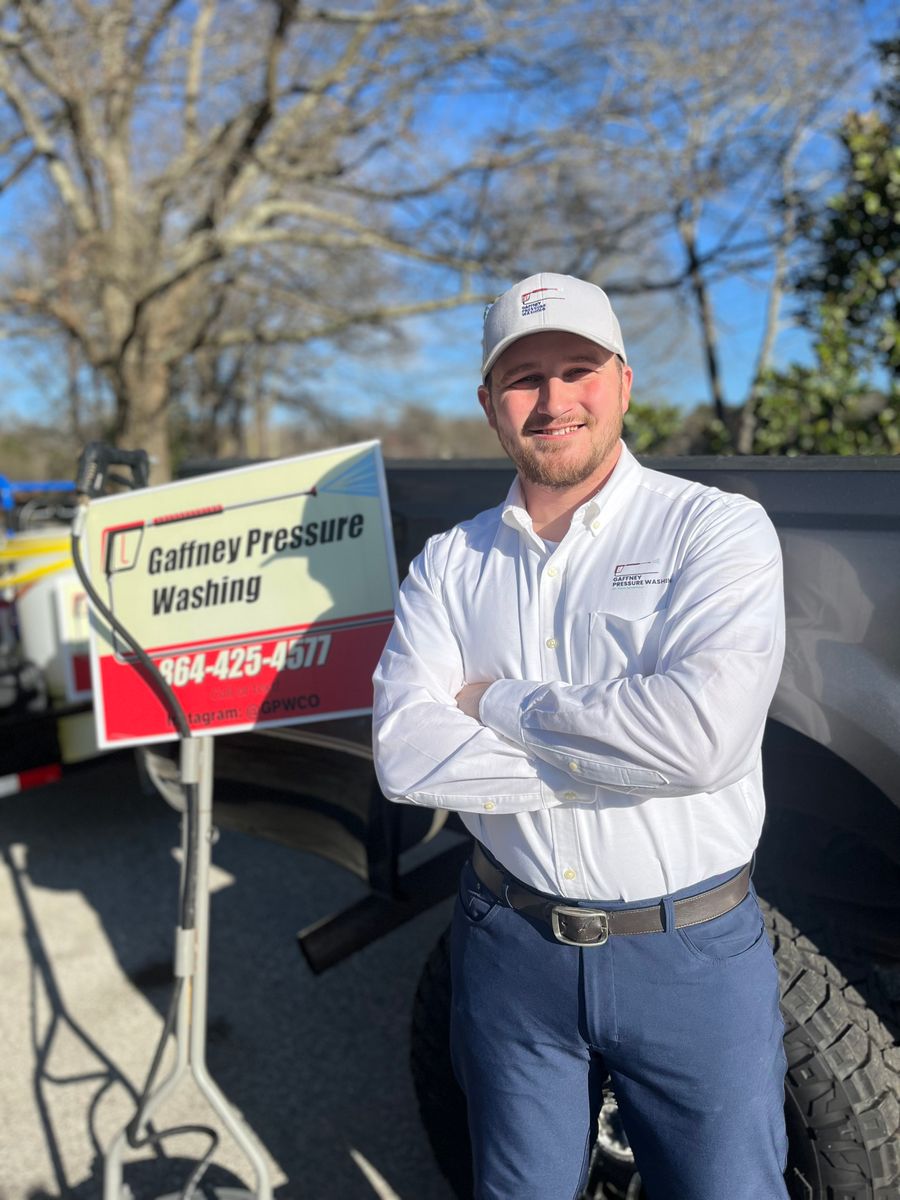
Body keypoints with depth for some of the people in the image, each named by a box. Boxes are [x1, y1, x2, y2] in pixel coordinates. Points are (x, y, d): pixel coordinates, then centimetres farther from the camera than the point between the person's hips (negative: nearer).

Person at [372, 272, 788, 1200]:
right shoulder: (450, 564, -1)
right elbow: (403, 755, -13)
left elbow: (706, 733, -26)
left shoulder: (717, 529, -10)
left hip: (691, 956, -2)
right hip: (510, 948, 3)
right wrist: (616, 757, -19)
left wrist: (500, 702, -15)